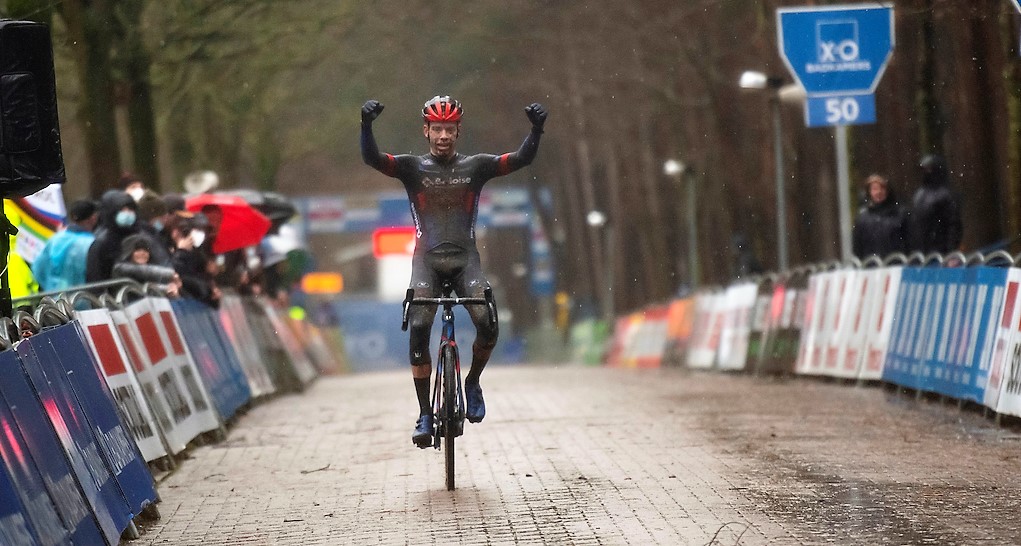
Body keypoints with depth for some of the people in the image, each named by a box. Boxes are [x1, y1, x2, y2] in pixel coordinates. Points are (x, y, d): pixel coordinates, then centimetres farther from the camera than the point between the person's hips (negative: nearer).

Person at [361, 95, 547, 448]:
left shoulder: (475, 166, 7)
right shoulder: (413, 167, 4)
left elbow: (522, 158, -3)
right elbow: (372, 158, -12)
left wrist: (536, 129, -22)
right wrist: (367, 125, -31)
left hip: (465, 258, 0)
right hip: (427, 259, 0)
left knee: (488, 326, -22)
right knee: (419, 330, -20)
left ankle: (472, 383, 9)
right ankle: (424, 415, -9)